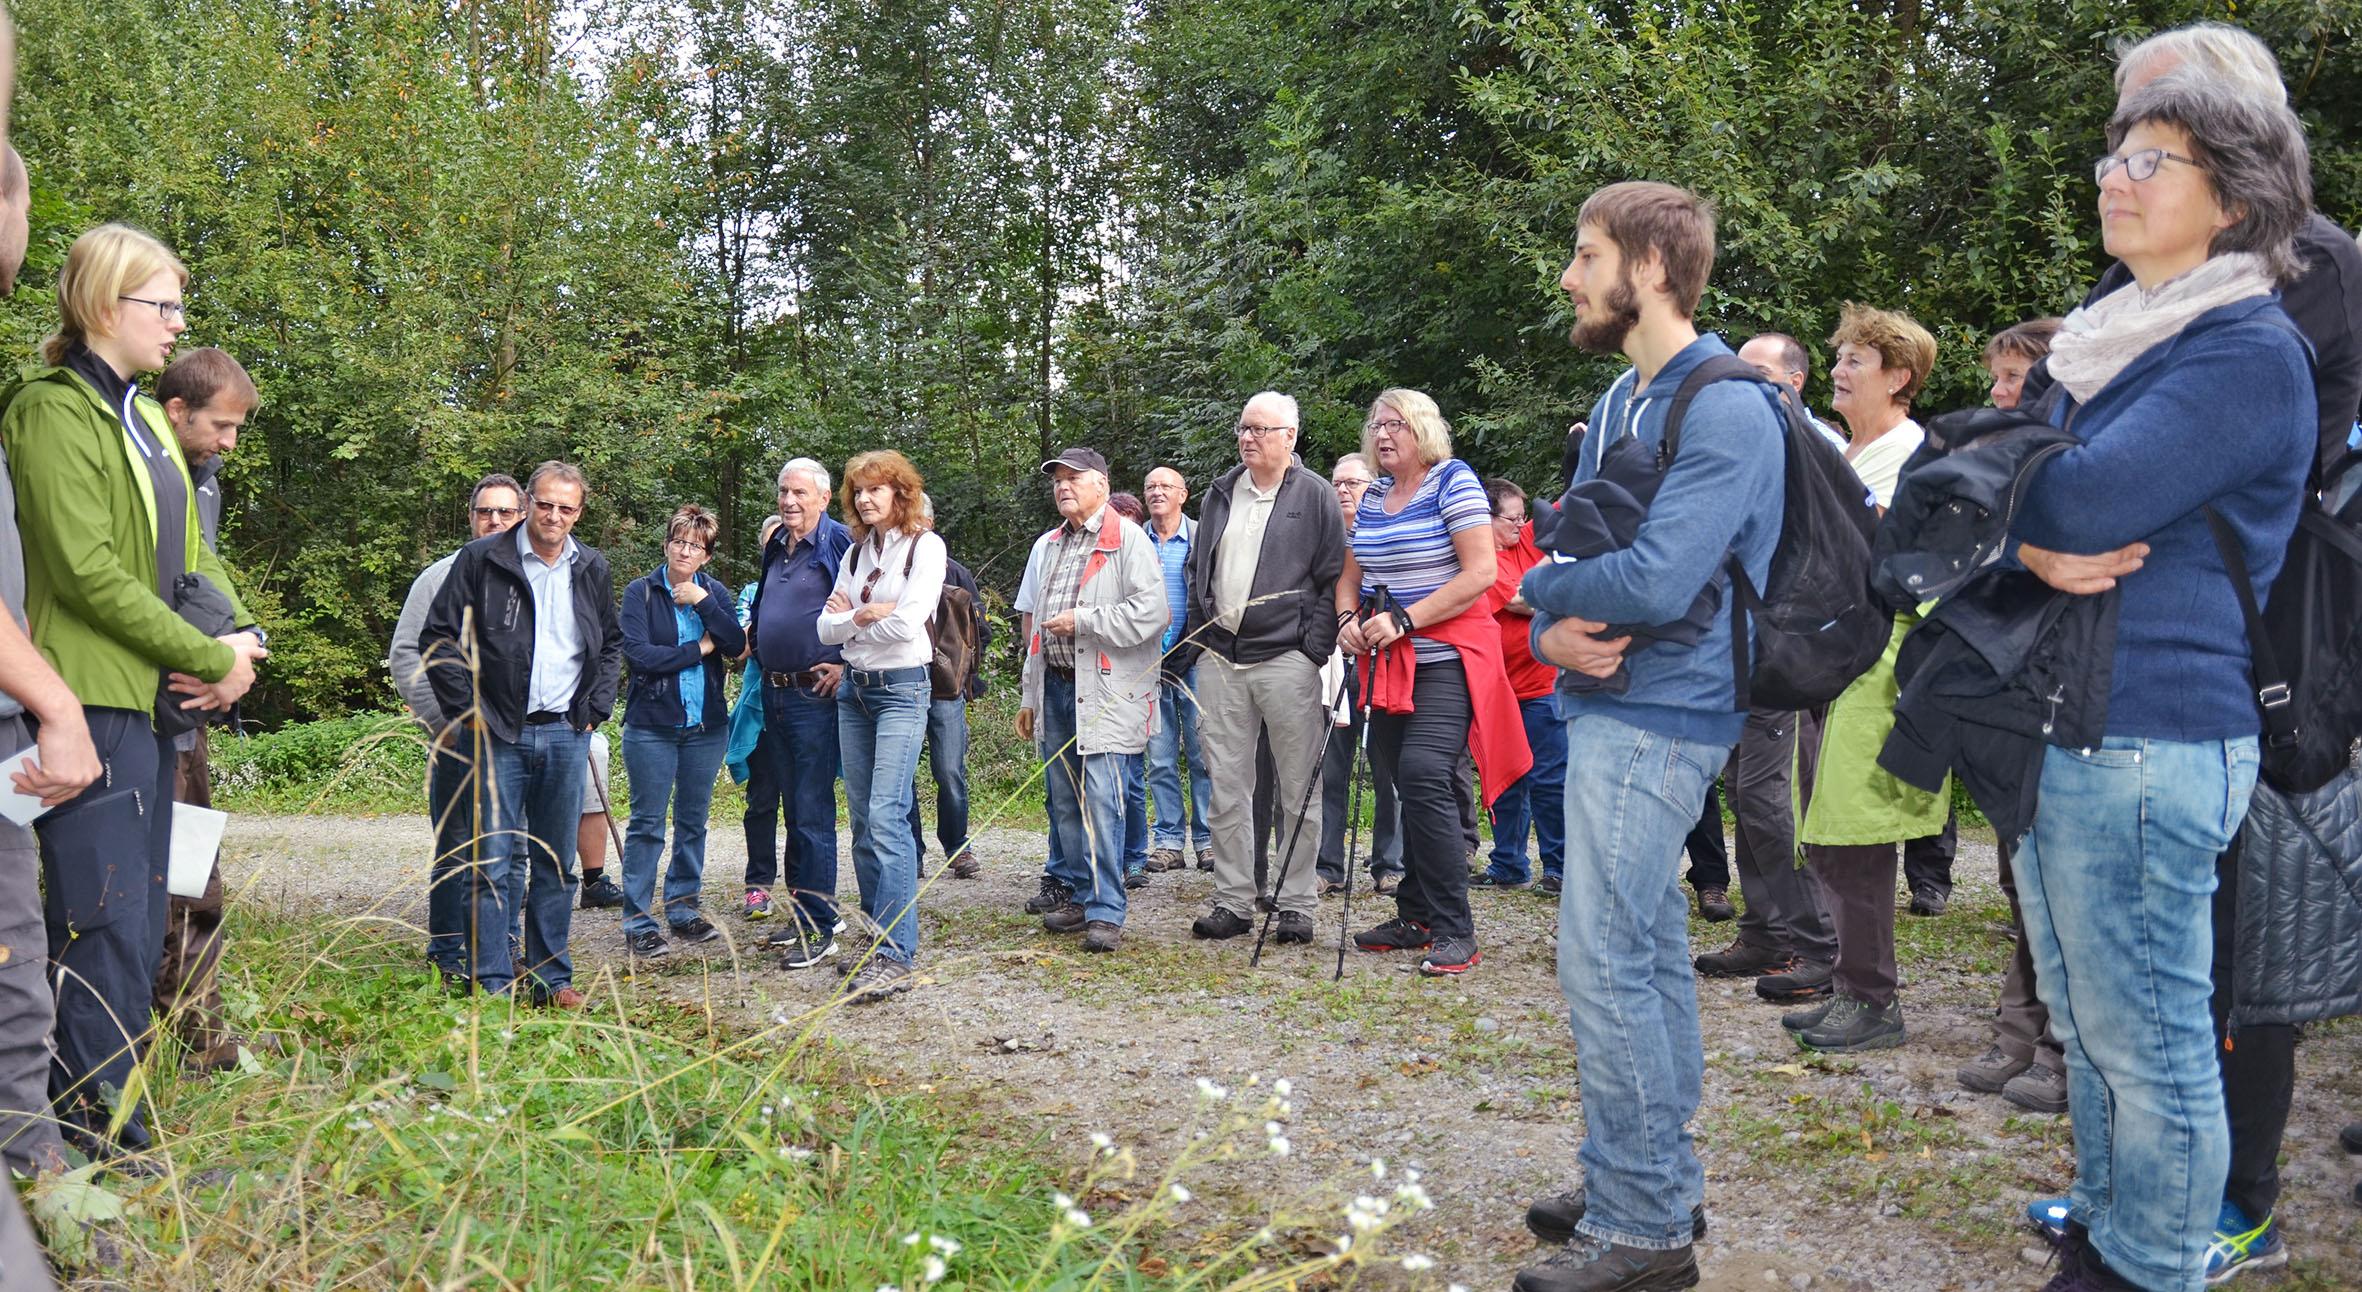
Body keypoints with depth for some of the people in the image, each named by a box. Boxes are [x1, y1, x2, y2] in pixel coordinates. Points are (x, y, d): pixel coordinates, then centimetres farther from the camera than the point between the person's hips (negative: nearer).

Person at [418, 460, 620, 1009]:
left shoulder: (592, 569, 10)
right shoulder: (481, 560, -3)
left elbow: (612, 644, 23)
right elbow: (439, 638, -1)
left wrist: (595, 708, 11)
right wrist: (468, 710, -7)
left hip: (565, 734, 4)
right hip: (497, 732, -4)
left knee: (556, 865, 10)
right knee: (493, 863, -5)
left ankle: (552, 979, 19)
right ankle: (492, 985, 0)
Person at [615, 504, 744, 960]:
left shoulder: (714, 592, 7)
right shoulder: (641, 592, -2)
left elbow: (737, 645, -8)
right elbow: (638, 653, -15)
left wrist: (703, 601, -15)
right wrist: (698, 650, -9)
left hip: (706, 725, 4)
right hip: (651, 724, -4)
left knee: (693, 820, 10)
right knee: (647, 823, -1)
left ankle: (683, 909, 21)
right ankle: (638, 922, 3)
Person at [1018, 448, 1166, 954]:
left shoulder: (1128, 539, -5)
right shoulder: (1053, 545, 21)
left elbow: (1151, 611, -17)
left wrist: (1081, 621, -14)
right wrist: (1029, 695, 24)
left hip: (1104, 691, -8)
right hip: (1055, 686, 8)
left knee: (1101, 801, -12)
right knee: (1065, 802, 11)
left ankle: (1105, 912, -9)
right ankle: (1078, 894, 21)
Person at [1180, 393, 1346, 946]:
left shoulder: (1315, 496, 1)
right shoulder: (1219, 495, 16)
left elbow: (1334, 580, -2)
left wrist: (1314, 651, -10)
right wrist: (1197, 647, 13)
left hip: (1287, 660, -5)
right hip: (1220, 661, 5)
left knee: (1297, 791, 1)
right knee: (1226, 788, 5)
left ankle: (1295, 903, 9)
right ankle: (1233, 900, 13)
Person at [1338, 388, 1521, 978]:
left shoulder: (1454, 482, -7)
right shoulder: (1372, 497, 14)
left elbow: (1481, 573, -16)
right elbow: (1351, 573, 21)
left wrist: (1404, 619, -20)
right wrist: (1349, 619, -2)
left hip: (1447, 658, -7)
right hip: (1390, 664, 7)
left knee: (1423, 775, -19)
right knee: (1405, 782, 10)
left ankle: (1454, 932, -14)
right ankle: (1415, 917, 20)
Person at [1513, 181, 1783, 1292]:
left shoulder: (1724, 409, -16)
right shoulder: (1619, 401, 16)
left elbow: (1655, 581, -25)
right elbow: (1575, 545, 15)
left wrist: (1542, 587, -7)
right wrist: (1556, 631, -7)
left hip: (1653, 717, -10)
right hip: (1610, 705, 10)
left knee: (1604, 963, -9)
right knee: (1649, 952, 15)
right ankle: (1662, 1182, 27)